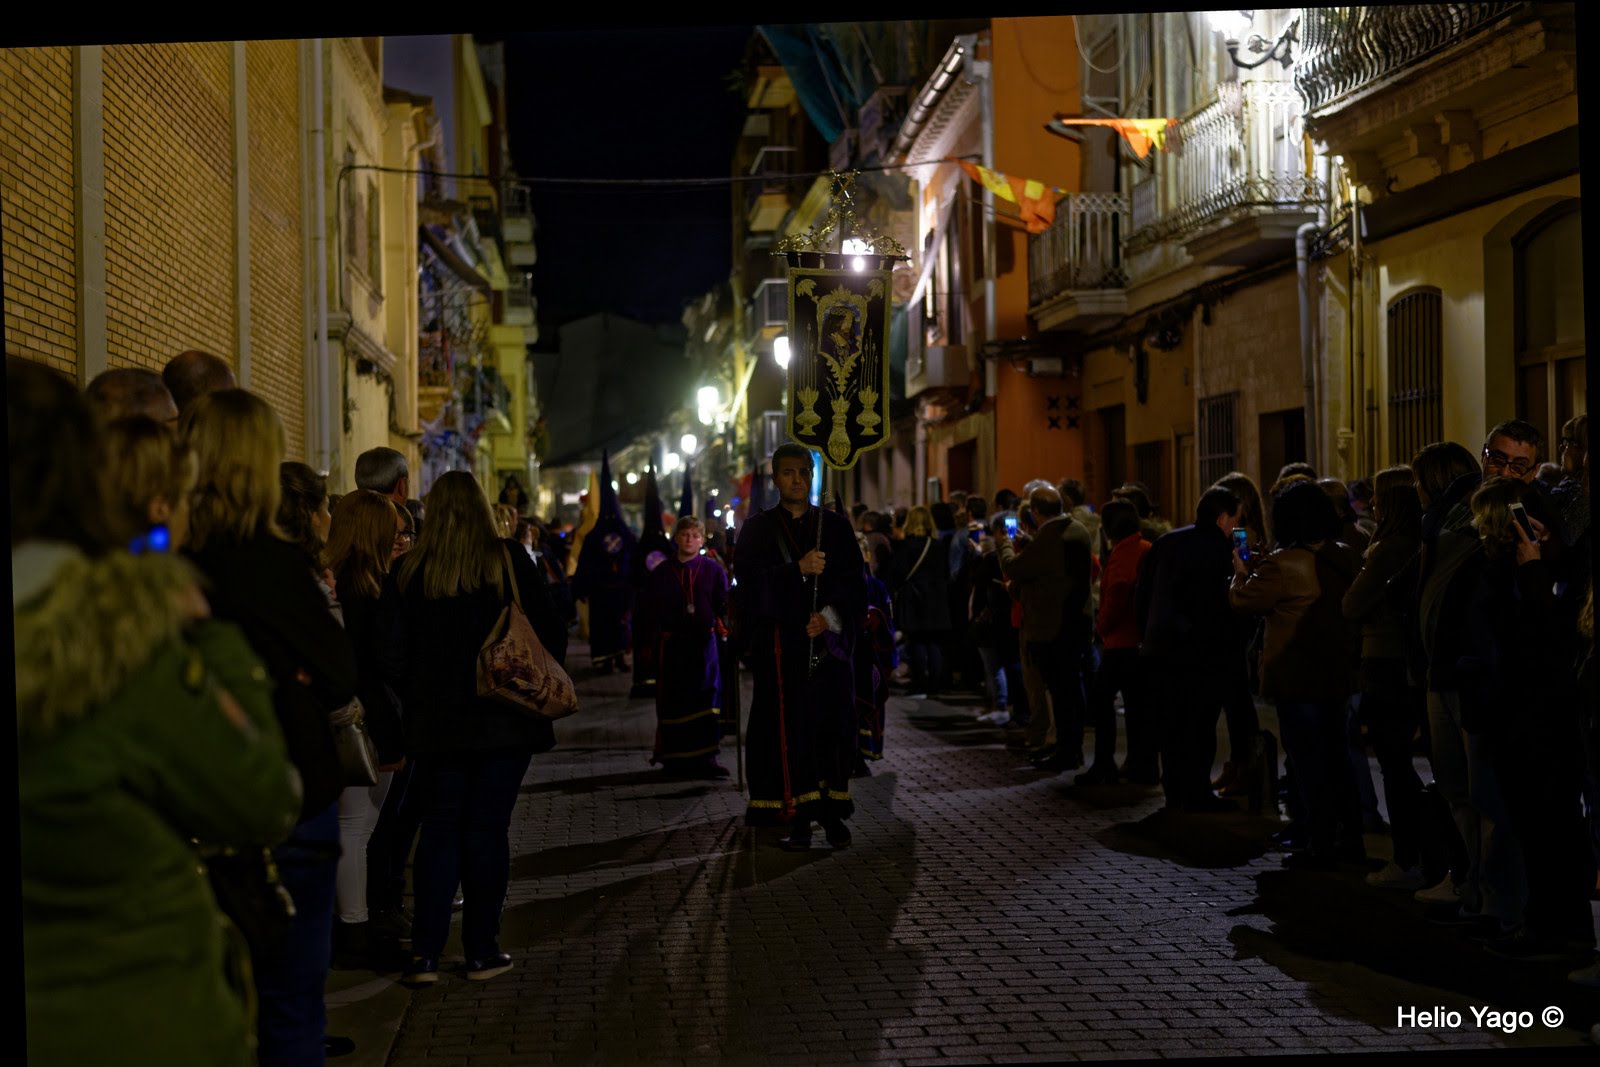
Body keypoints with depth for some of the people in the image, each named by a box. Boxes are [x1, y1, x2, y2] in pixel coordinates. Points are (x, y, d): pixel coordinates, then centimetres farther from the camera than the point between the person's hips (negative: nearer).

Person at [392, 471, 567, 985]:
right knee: (487, 828, 4)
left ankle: (425, 953, 4)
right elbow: (550, 630, -2)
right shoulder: (509, 561, -4)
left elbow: (399, 649, 4)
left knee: (438, 828, 9)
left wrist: (411, 702, 16)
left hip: (437, 721, 1)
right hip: (505, 718, -1)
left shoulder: (412, 570, 0)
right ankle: (482, 951, 9)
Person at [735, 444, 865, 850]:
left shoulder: (836, 527, 12)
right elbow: (748, 580, -6)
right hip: (780, 644, -2)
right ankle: (798, 819, -3)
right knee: (789, 729, -6)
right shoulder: (757, 529, 9)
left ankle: (831, 812, 10)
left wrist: (831, 615, -11)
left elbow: (854, 583, 6)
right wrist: (798, 569, -17)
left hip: (830, 641, 2)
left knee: (833, 724, 1)